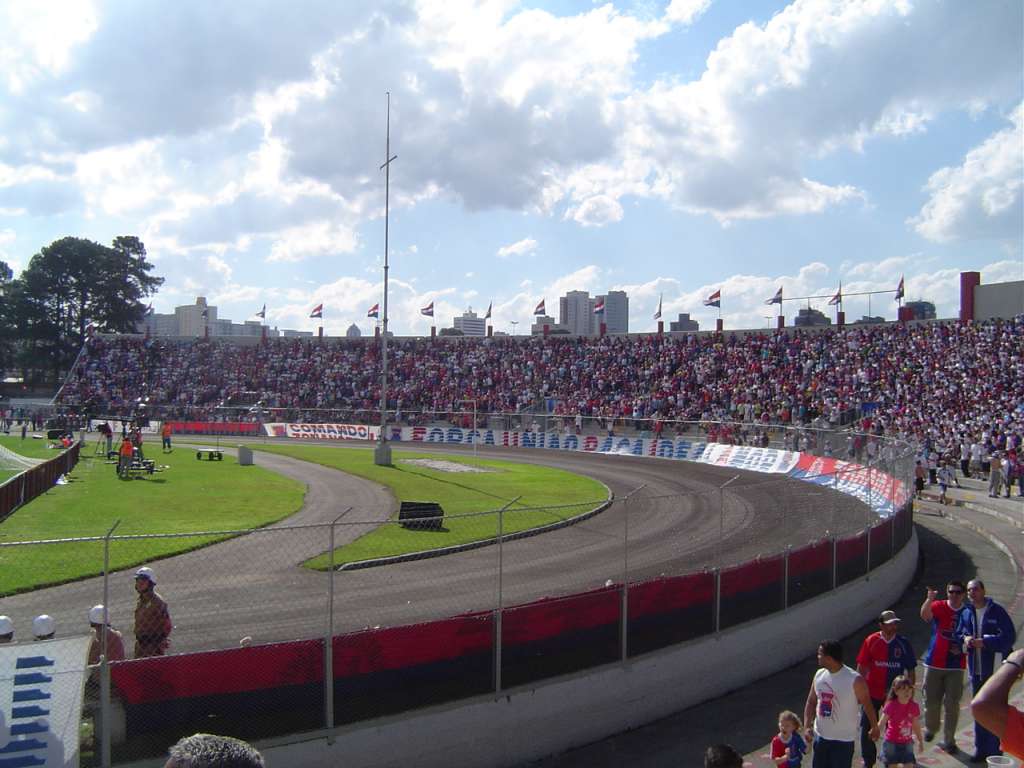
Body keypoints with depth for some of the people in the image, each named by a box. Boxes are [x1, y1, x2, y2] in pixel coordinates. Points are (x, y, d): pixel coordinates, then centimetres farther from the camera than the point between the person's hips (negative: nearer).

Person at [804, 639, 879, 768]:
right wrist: (807, 726, -4)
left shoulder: (855, 680, -20)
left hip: (843, 739, -5)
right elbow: (811, 702, 7)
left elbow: (867, 705, -5)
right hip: (820, 736, 5)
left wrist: (874, 727, 8)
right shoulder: (819, 675, -3)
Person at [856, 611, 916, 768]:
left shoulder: (903, 643, -6)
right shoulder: (871, 641, -7)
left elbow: (910, 670, 2)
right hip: (872, 693, 0)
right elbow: (861, 667, -1)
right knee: (867, 727, 3)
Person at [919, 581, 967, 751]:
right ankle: (930, 728, 36)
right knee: (931, 701, 9)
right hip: (934, 663, 0)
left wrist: (964, 647, -10)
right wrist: (929, 599, -46)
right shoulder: (939, 607, -4)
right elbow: (925, 614, -26)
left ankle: (948, 740, 13)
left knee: (952, 704, 1)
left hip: (956, 666, 0)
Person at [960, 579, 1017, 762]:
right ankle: (981, 749, 22)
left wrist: (985, 642, -18)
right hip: (975, 670, 5)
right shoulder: (966, 613, 9)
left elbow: (1009, 637, -12)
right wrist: (965, 639, -3)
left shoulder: (997, 611, -8)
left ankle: (993, 750, 6)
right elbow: (958, 634, 19)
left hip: (995, 669, -5)